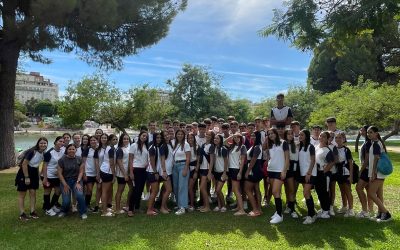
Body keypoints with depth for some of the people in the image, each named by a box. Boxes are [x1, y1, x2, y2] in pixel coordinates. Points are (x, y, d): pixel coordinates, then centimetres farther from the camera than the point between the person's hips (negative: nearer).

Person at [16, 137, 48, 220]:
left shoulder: (44, 153, -2)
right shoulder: (32, 151, -22)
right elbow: (24, 164, -21)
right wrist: (26, 177, -20)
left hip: (34, 173, 6)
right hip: (24, 173, -6)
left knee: (33, 192, 6)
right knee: (22, 194, 3)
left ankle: (32, 212, 13)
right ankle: (22, 214, 9)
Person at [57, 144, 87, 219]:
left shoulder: (79, 159, -2)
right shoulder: (62, 160, -6)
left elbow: (81, 171, -2)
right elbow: (59, 173, -4)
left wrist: (78, 182, -12)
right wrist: (65, 185, -8)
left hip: (77, 180, 0)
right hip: (65, 181, 0)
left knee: (80, 195, -25)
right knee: (66, 201, -7)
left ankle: (83, 212, -4)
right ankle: (64, 211, 29)